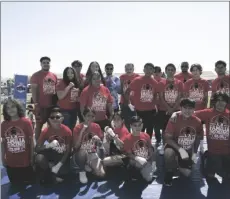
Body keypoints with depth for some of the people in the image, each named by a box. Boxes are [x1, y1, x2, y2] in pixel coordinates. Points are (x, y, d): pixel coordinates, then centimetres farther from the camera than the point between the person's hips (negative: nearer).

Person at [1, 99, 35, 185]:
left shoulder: (26, 122, -13)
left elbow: (31, 140, -7)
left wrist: (32, 158, -6)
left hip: (25, 161, -2)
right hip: (10, 162, 3)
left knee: (30, 181, 11)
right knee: (15, 183, 14)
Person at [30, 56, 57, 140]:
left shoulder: (54, 76, 11)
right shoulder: (36, 75, -5)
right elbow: (33, 90, -9)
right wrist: (36, 104, -14)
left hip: (52, 105, 5)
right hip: (41, 105, -5)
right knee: (39, 125, 3)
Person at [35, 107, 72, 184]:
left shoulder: (67, 131, -17)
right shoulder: (45, 131, -14)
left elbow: (68, 151, -13)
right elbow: (36, 149, -15)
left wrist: (58, 165, -21)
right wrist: (49, 145, -34)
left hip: (62, 156, -1)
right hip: (50, 154, 1)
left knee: (64, 171, -26)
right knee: (39, 158, -30)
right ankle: (50, 177, -4)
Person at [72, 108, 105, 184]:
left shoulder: (96, 127, -3)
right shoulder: (78, 128, -13)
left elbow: (100, 145, 4)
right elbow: (76, 147, -21)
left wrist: (98, 140, -20)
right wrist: (82, 131, -27)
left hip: (92, 154, 3)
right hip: (80, 154, -3)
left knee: (101, 174, -20)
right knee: (83, 152, -40)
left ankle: (87, 166, 12)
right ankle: (82, 172, -11)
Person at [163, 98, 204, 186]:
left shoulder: (197, 121, -11)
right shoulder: (174, 119, -23)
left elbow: (198, 139, 5)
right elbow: (167, 138, -22)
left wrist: (194, 153, -1)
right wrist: (180, 149, -31)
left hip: (188, 150, 3)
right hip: (174, 147, -3)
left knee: (187, 173, -6)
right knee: (169, 153, -37)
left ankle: (178, 165, 31)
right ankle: (169, 175, -8)